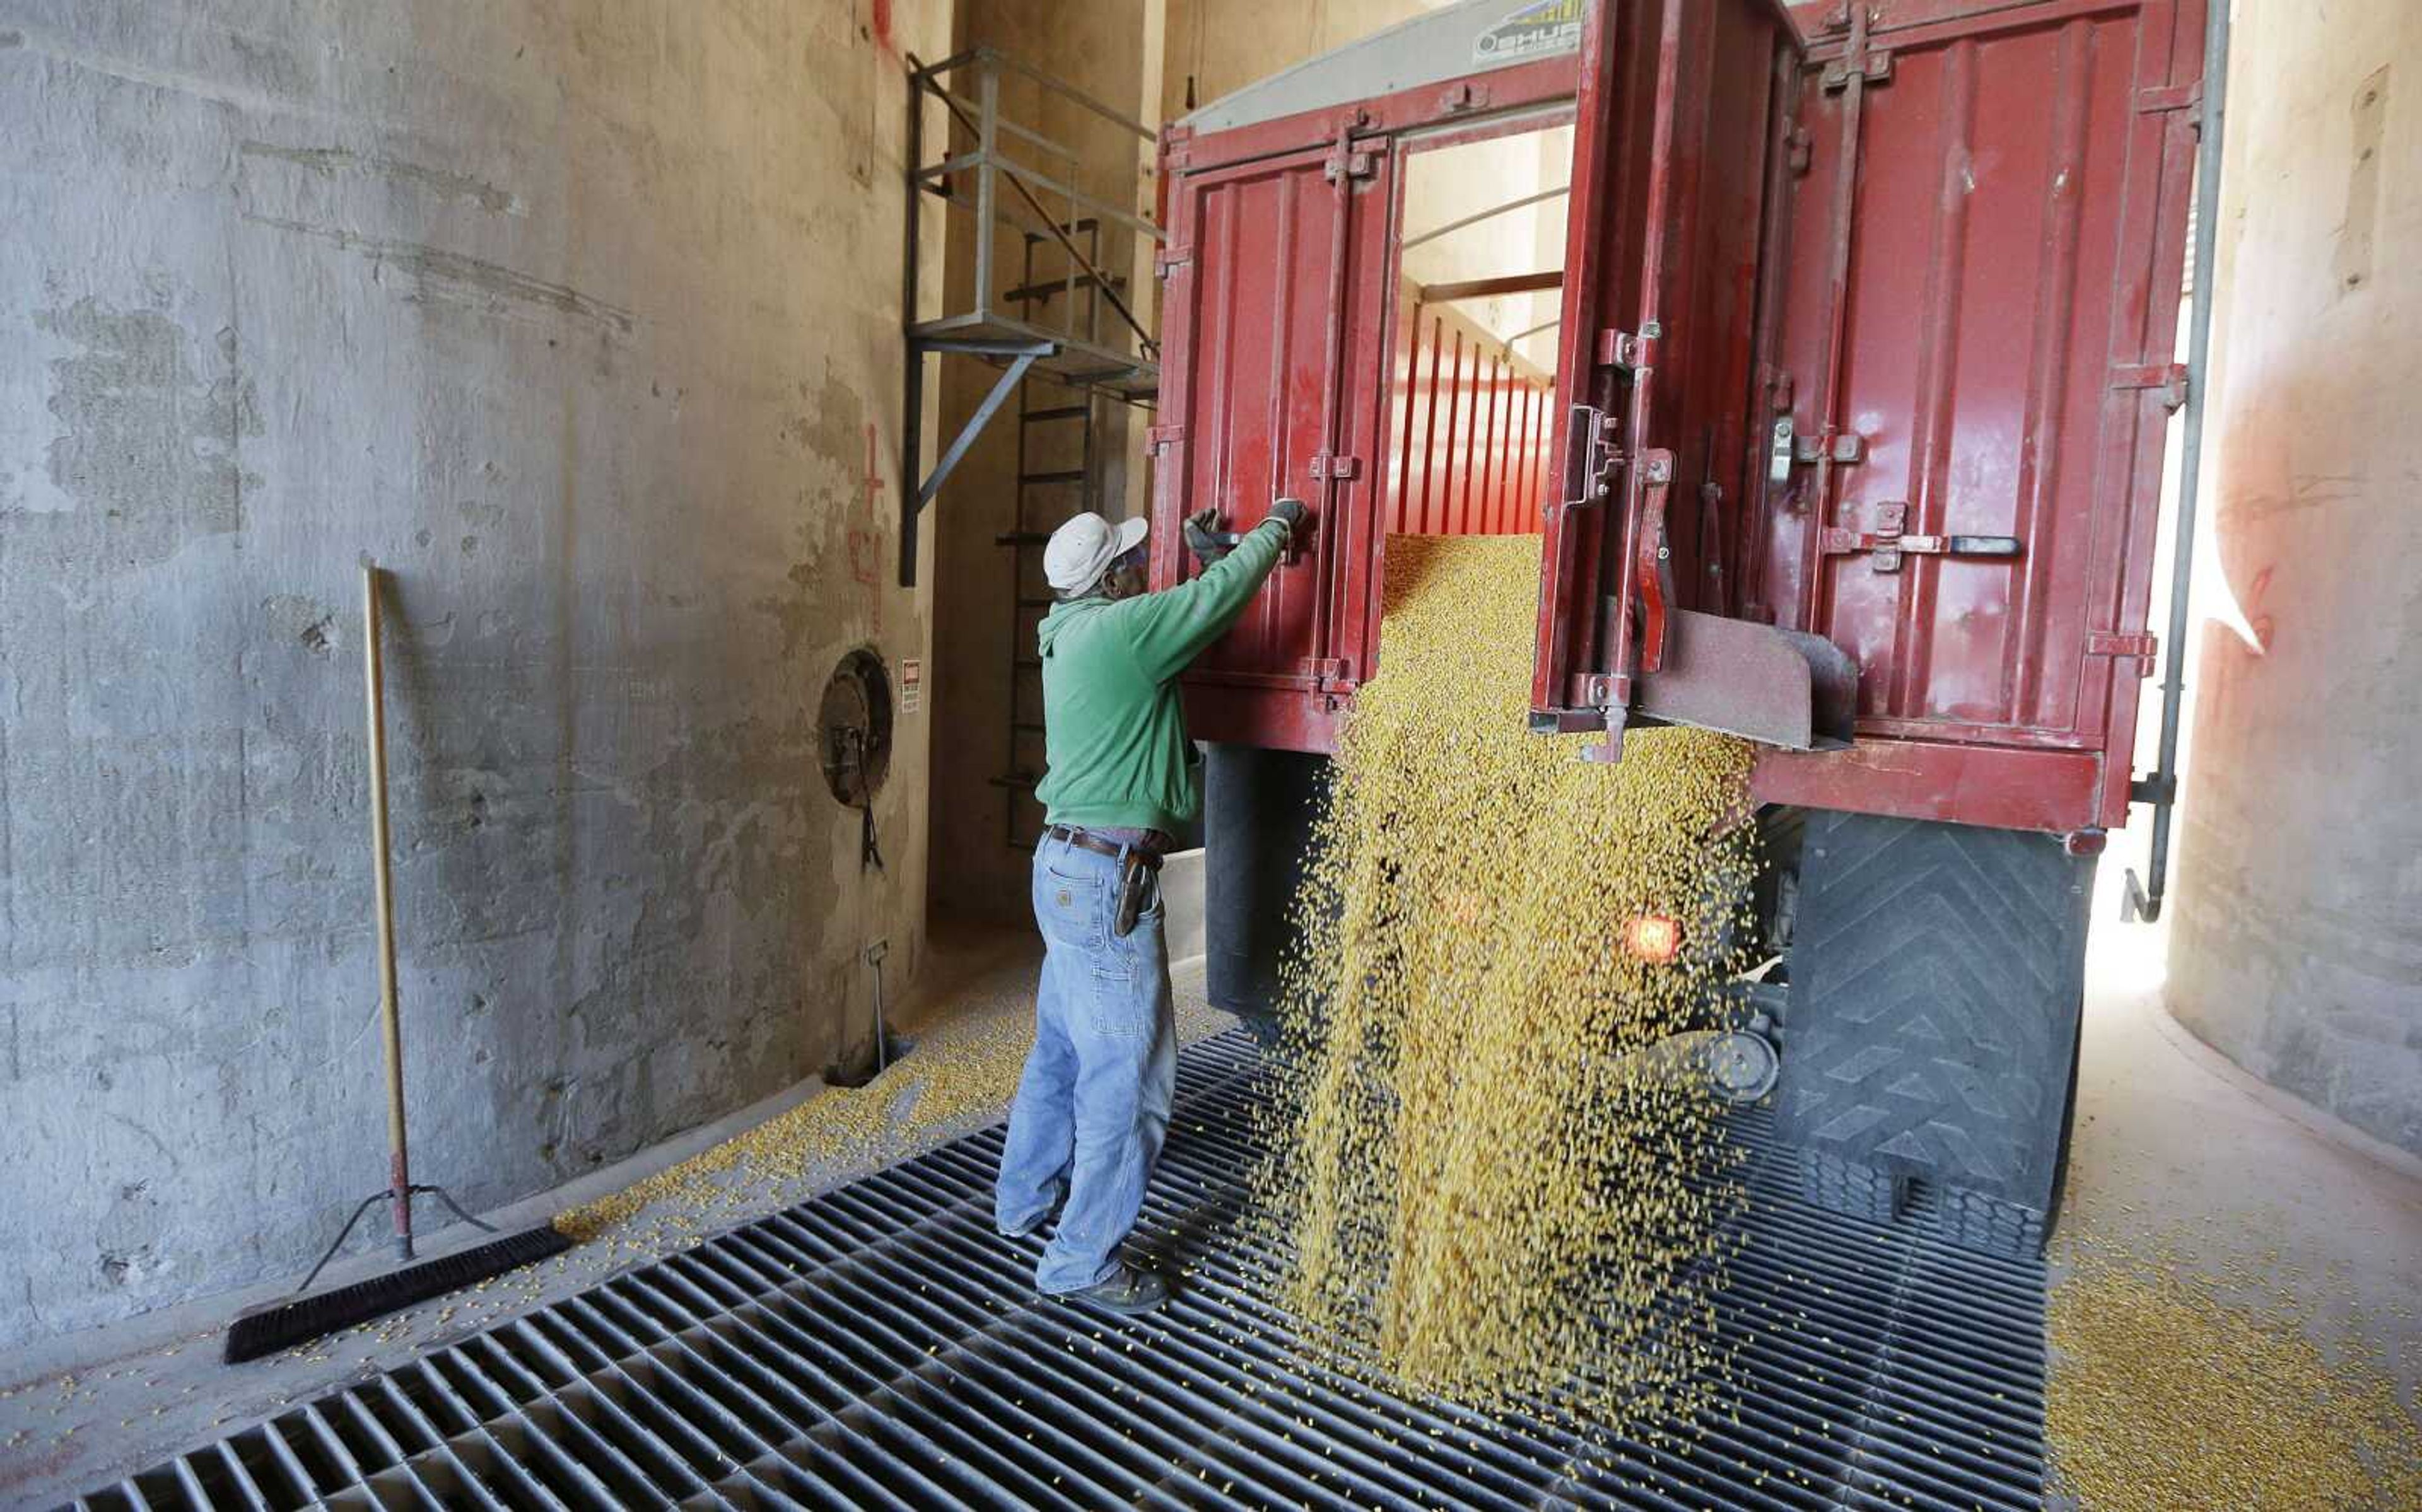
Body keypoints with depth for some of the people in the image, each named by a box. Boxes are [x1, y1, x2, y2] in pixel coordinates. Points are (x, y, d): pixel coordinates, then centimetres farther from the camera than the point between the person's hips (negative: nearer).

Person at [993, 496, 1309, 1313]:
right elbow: (1222, 597, -11)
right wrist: (1276, 526, 5)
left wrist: (1207, 552, 23)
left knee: (1061, 1047, 23)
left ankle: (1025, 1199, 39)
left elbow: (1190, 615, 26)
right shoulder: (1116, 630, -17)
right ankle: (1083, 1262, 10)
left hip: (1070, 870, 10)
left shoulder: (1073, 637, 12)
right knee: (1127, 1076, -1)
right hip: (1107, 882, -10)